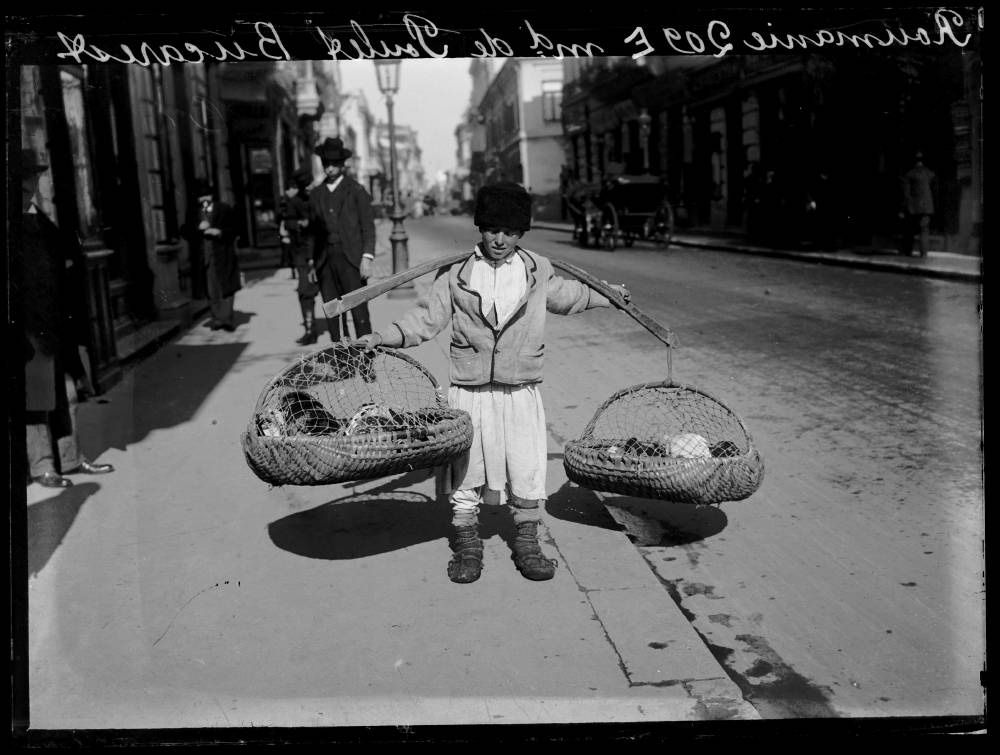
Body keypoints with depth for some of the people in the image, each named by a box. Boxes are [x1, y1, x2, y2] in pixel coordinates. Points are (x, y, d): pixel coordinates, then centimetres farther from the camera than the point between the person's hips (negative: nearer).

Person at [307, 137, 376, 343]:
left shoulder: (356, 191, 4)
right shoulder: (316, 194, 15)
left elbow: (368, 226, 1)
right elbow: (314, 231, 17)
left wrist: (367, 257, -9)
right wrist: (313, 262, 12)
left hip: (350, 259, -4)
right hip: (325, 261, 4)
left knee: (359, 311, -7)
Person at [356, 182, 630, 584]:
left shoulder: (538, 271, 5)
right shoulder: (456, 273, -1)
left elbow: (566, 295, 24)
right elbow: (427, 317, 0)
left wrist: (608, 295, 32)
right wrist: (384, 336, -10)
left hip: (521, 392, 1)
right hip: (469, 392, -1)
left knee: (527, 469, 6)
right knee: (466, 470, 7)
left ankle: (527, 543, 23)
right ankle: (467, 546, 21)